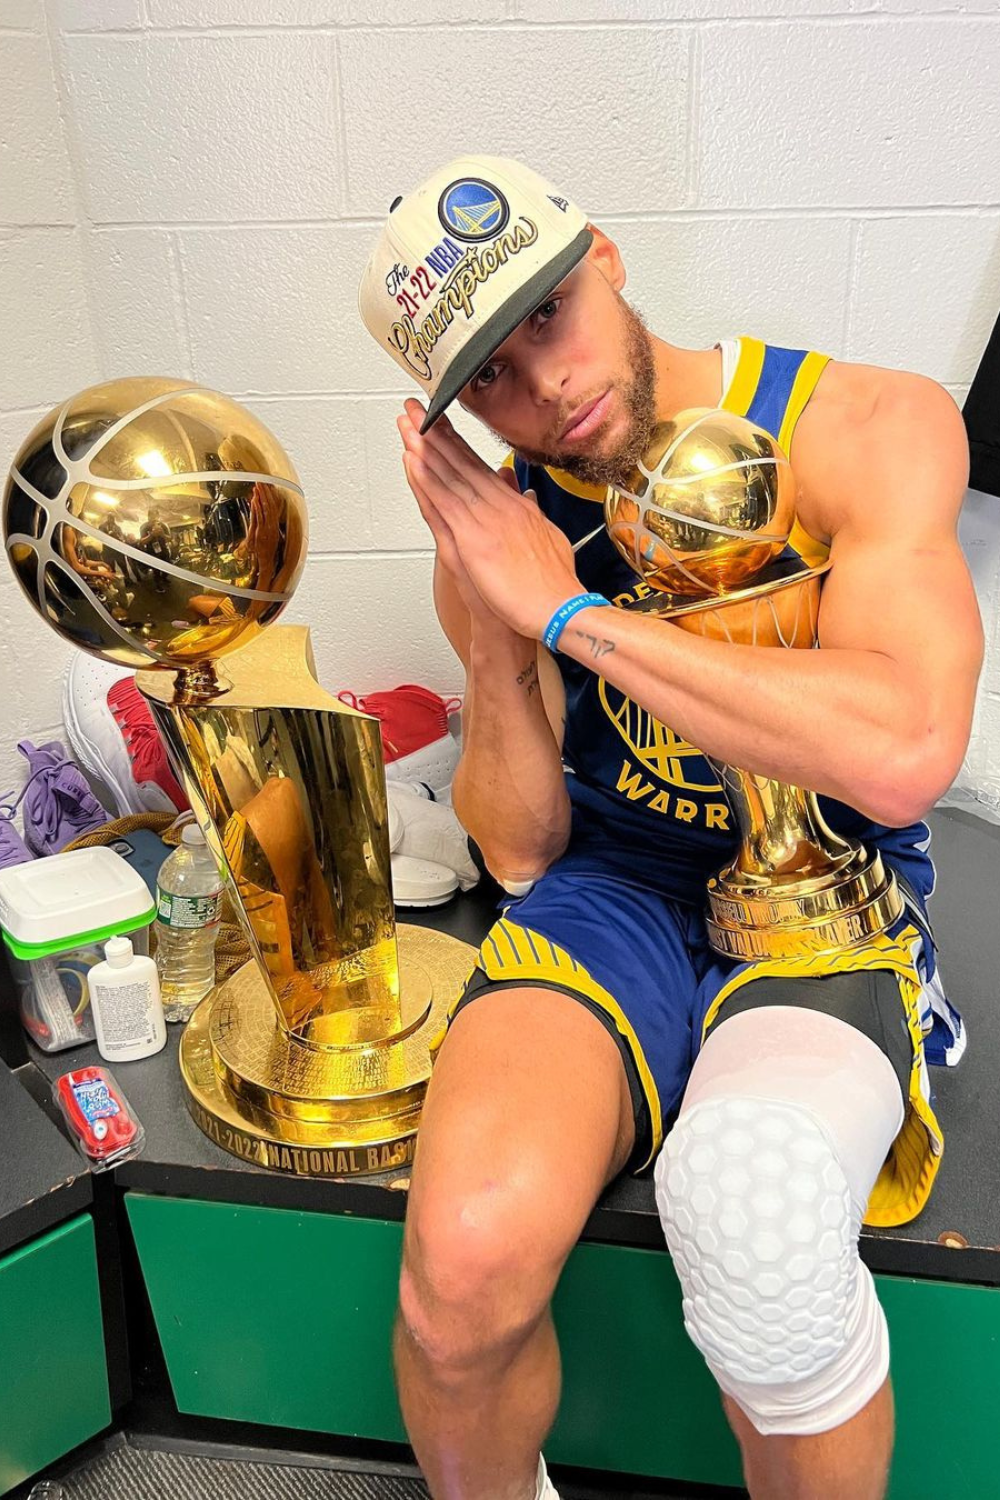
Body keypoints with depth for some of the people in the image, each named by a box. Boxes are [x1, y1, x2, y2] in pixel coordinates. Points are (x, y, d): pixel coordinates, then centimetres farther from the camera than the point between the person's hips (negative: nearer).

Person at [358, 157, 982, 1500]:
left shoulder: (869, 429, -9)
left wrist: (569, 610, -21)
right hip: (613, 888, 2)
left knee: (753, 1215, -34)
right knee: (466, 1257, -26)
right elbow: (521, 850, 2)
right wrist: (491, 625, -14)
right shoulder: (505, 528, -1)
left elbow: (901, 759, -25)